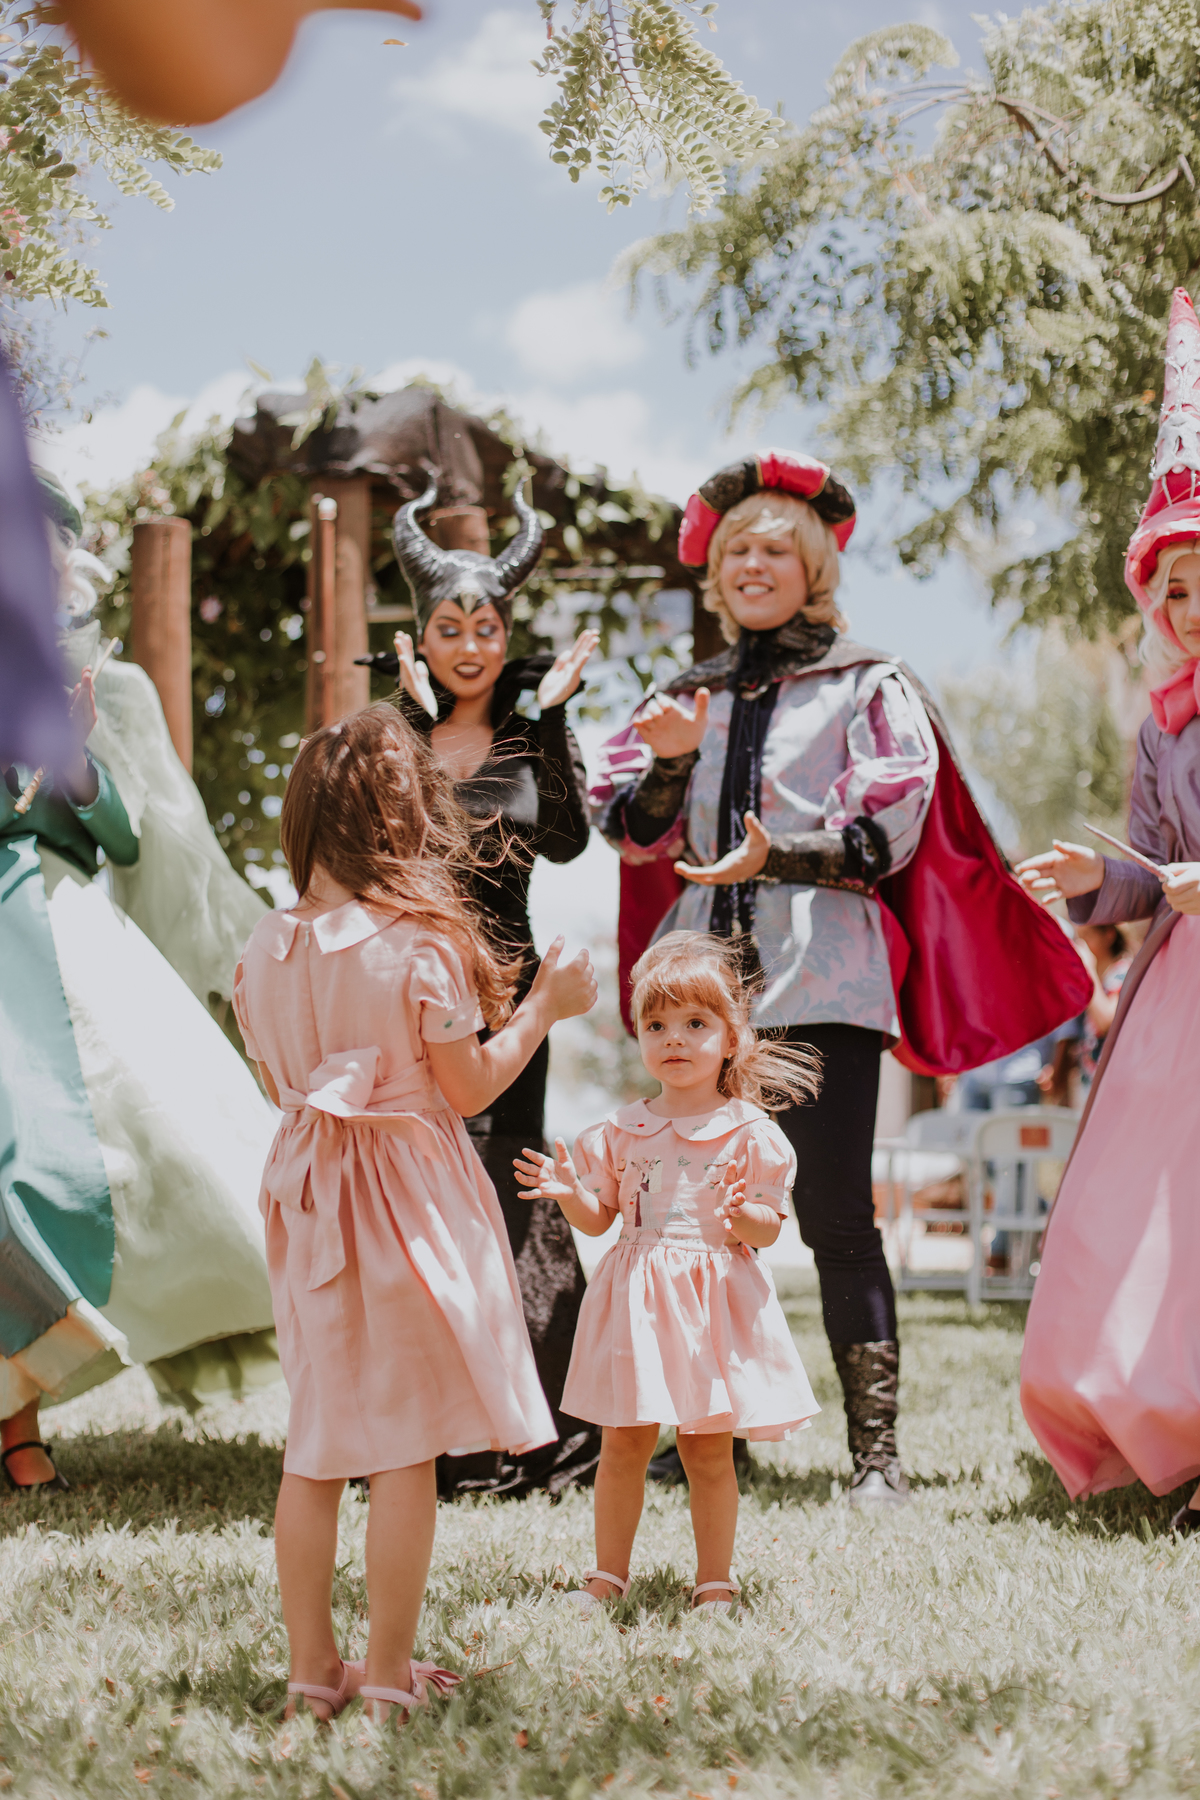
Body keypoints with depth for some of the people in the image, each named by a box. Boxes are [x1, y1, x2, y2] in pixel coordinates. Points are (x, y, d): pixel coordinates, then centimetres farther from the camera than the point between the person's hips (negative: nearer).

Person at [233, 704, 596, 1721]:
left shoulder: (265, 948, 2)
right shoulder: (421, 944, -14)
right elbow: (470, 1088, -9)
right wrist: (542, 1008, 2)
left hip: (311, 1198, 5)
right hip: (410, 1198, -5)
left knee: (315, 1442, 12)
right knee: (405, 1444, 3)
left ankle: (313, 1665, 17)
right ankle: (389, 1673, 8)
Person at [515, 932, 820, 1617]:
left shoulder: (748, 1132, -3)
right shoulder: (621, 1131, 5)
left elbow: (769, 1229, -4)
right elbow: (598, 1218, 11)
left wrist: (742, 1214, -25)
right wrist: (569, 1191, -9)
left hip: (715, 1296, -2)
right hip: (636, 1296, 2)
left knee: (709, 1449, 3)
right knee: (624, 1440, 4)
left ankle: (715, 1581, 15)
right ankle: (609, 1573, 16)